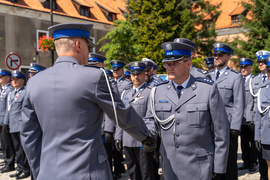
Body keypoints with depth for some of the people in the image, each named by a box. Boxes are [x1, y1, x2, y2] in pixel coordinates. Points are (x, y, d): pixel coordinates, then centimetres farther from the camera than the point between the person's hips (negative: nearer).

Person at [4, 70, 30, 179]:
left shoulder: (25, 93, -6)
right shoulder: (10, 94, 18)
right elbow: (8, 110, 20)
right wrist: (6, 123, 16)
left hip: (22, 126, -8)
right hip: (13, 126, 8)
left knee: (24, 148, -3)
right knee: (17, 148, 12)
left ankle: (26, 170, 5)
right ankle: (20, 168, 20)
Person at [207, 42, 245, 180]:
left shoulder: (236, 76, -2)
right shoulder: (208, 75, 13)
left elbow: (239, 104, -6)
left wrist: (235, 127, -13)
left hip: (227, 126, -4)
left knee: (229, 160, 5)